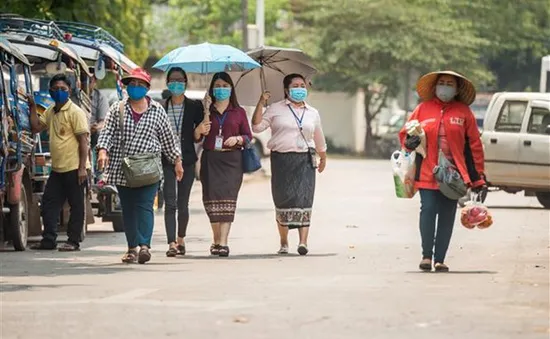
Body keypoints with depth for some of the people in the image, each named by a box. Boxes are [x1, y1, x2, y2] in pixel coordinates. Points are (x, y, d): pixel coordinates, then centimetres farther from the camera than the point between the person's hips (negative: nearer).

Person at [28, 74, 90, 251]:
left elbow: (83, 140, -13)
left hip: (74, 168, -8)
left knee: (76, 206, 1)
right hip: (57, 168, 8)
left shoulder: (75, 112, -10)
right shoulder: (51, 111, 14)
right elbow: (36, 127, 15)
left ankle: (73, 241, 5)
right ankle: (49, 239, 13)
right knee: (48, 203, 8)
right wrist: (32, 107, 5)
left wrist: (82, 168, -18)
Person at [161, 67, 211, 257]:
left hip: (187, 159, 1)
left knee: (183, 203, 7)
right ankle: (172, 244, -15)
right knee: (170, 203, -9)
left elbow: (196, 137, 6)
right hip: (167, 160, -1)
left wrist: (200, 131, -15)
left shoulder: (194, 106, 6)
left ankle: (181, 238, 26)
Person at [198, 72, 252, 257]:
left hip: (232, 160, -1)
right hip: (210, 158, 1)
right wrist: (199, 130, -13)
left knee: (227, 198, -11)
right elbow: (196, 137, 8)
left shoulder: (238, 112, 11)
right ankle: (216, 239, 12)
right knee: (212, 197, -3)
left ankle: (223, 242, -17)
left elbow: (248, 136, 11)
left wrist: (237, 139, -9)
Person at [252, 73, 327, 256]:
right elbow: (257, 126, -1)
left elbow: (319, 140, 27)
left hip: (304, 160, 1)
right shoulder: (275, 109, 8)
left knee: (304, 199, -11)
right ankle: (284, 243, 8)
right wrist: (261, 104, -7)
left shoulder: (312, 113, 17)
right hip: (281, 159, -1)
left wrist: (323, 158, 34)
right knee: (283, 199, -1)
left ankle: (303, 241, -17)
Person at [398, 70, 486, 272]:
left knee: (447, 216, 1)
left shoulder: (463, 112, 7)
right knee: (428, 210, -10)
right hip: (427, 172, 0)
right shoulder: (424, 108, 7)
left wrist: (478, 177, 3)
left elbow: (474, 144, 7)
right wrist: (409, 142, -10)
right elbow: (405, 134, 15)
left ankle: (440, 259, 8)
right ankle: (426, 256, 0)